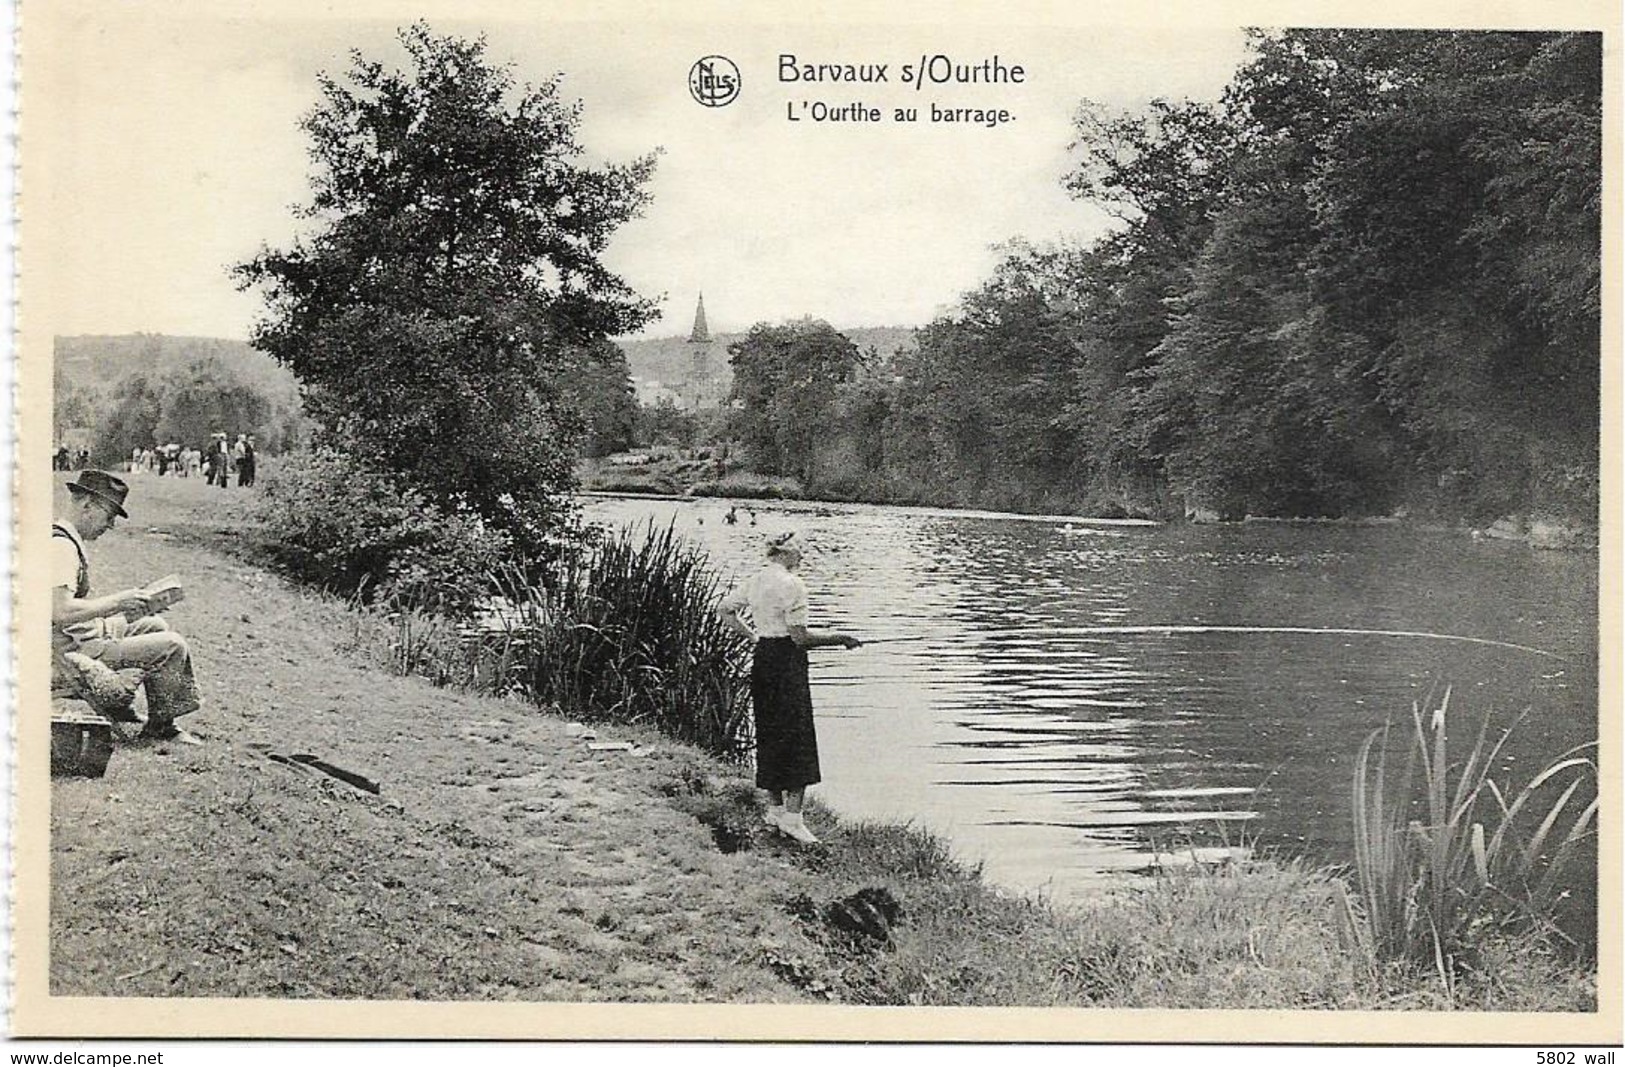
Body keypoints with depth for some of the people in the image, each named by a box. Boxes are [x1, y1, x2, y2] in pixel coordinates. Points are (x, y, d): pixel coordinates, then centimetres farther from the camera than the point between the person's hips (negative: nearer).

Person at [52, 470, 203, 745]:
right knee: (173, 646, -11)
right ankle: (159, 725, 7)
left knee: (155, 625, 22)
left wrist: (117, 603, 7)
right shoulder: (61, 546, -22)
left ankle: (163, 721, 21)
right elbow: (60, 612, -32)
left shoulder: (65, 539, 11)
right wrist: (116, 602, -22)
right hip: (74, 652, -11)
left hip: (82, 637, 11)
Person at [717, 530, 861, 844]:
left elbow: (724, 610, 20)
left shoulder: (755, 581, 9)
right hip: (787, 664, -8)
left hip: (762, 659, 8)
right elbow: (800, 637, -17)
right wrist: (840, 638, -8)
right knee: (798, 738, -4)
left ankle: (775, 809, 21)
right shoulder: (792, 584, -15)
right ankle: (792, 815, -7)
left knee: (769, 735, 14)